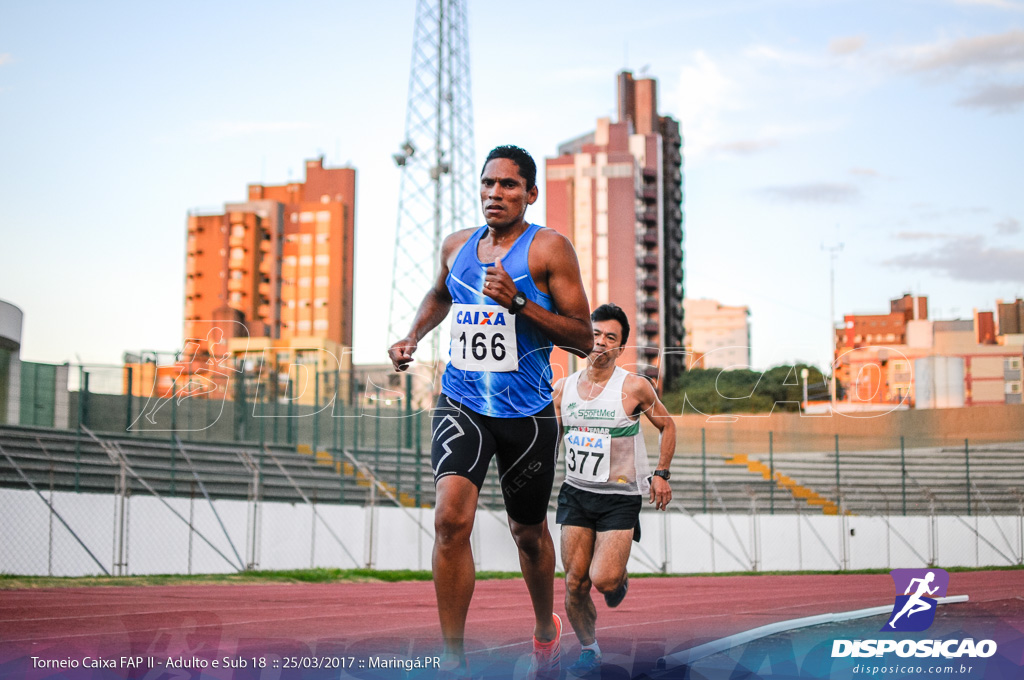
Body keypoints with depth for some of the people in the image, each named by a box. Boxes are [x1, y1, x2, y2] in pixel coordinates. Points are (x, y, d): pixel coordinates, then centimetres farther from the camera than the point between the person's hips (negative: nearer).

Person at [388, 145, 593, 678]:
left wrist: (518, 301, -19)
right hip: (462, 401, 2)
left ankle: (545, 630, 44)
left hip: (527, 411, -2)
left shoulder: (549, 248, -6)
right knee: (450, 518, -19)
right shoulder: (457, 245, 8)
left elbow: (583, 338, -10)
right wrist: (412, 338, 14)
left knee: (528, 532, 15)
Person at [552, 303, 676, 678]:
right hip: (576, 493, 3)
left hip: (620, 496, -3)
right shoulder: (564, 388, 3)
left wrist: (661, 474, -1)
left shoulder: (634, 387, -8)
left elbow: (667, 426, 6)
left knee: (603, 579, -18)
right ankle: (589, 650, 21)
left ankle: (619, 577, 20)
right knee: (575, 584, -1)